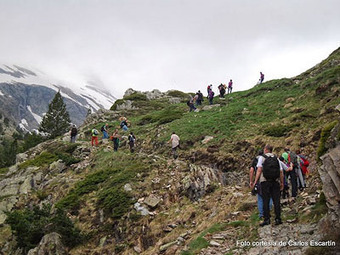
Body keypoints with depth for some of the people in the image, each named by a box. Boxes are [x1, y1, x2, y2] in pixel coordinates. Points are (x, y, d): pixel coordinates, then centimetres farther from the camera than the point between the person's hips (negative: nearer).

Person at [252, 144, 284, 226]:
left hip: (265, 181, -2)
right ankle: (278, 218, 1)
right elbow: (281, 172, 10)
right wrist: (282, 183, 19)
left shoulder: (262, 158, 2)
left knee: (266, 201, -1)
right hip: (275, 181, 3)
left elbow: (259, 170, -7)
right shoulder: (276, 159, 12)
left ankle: (267, 219, -4)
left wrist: (255, 182, -6)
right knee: (276, 200, 4)